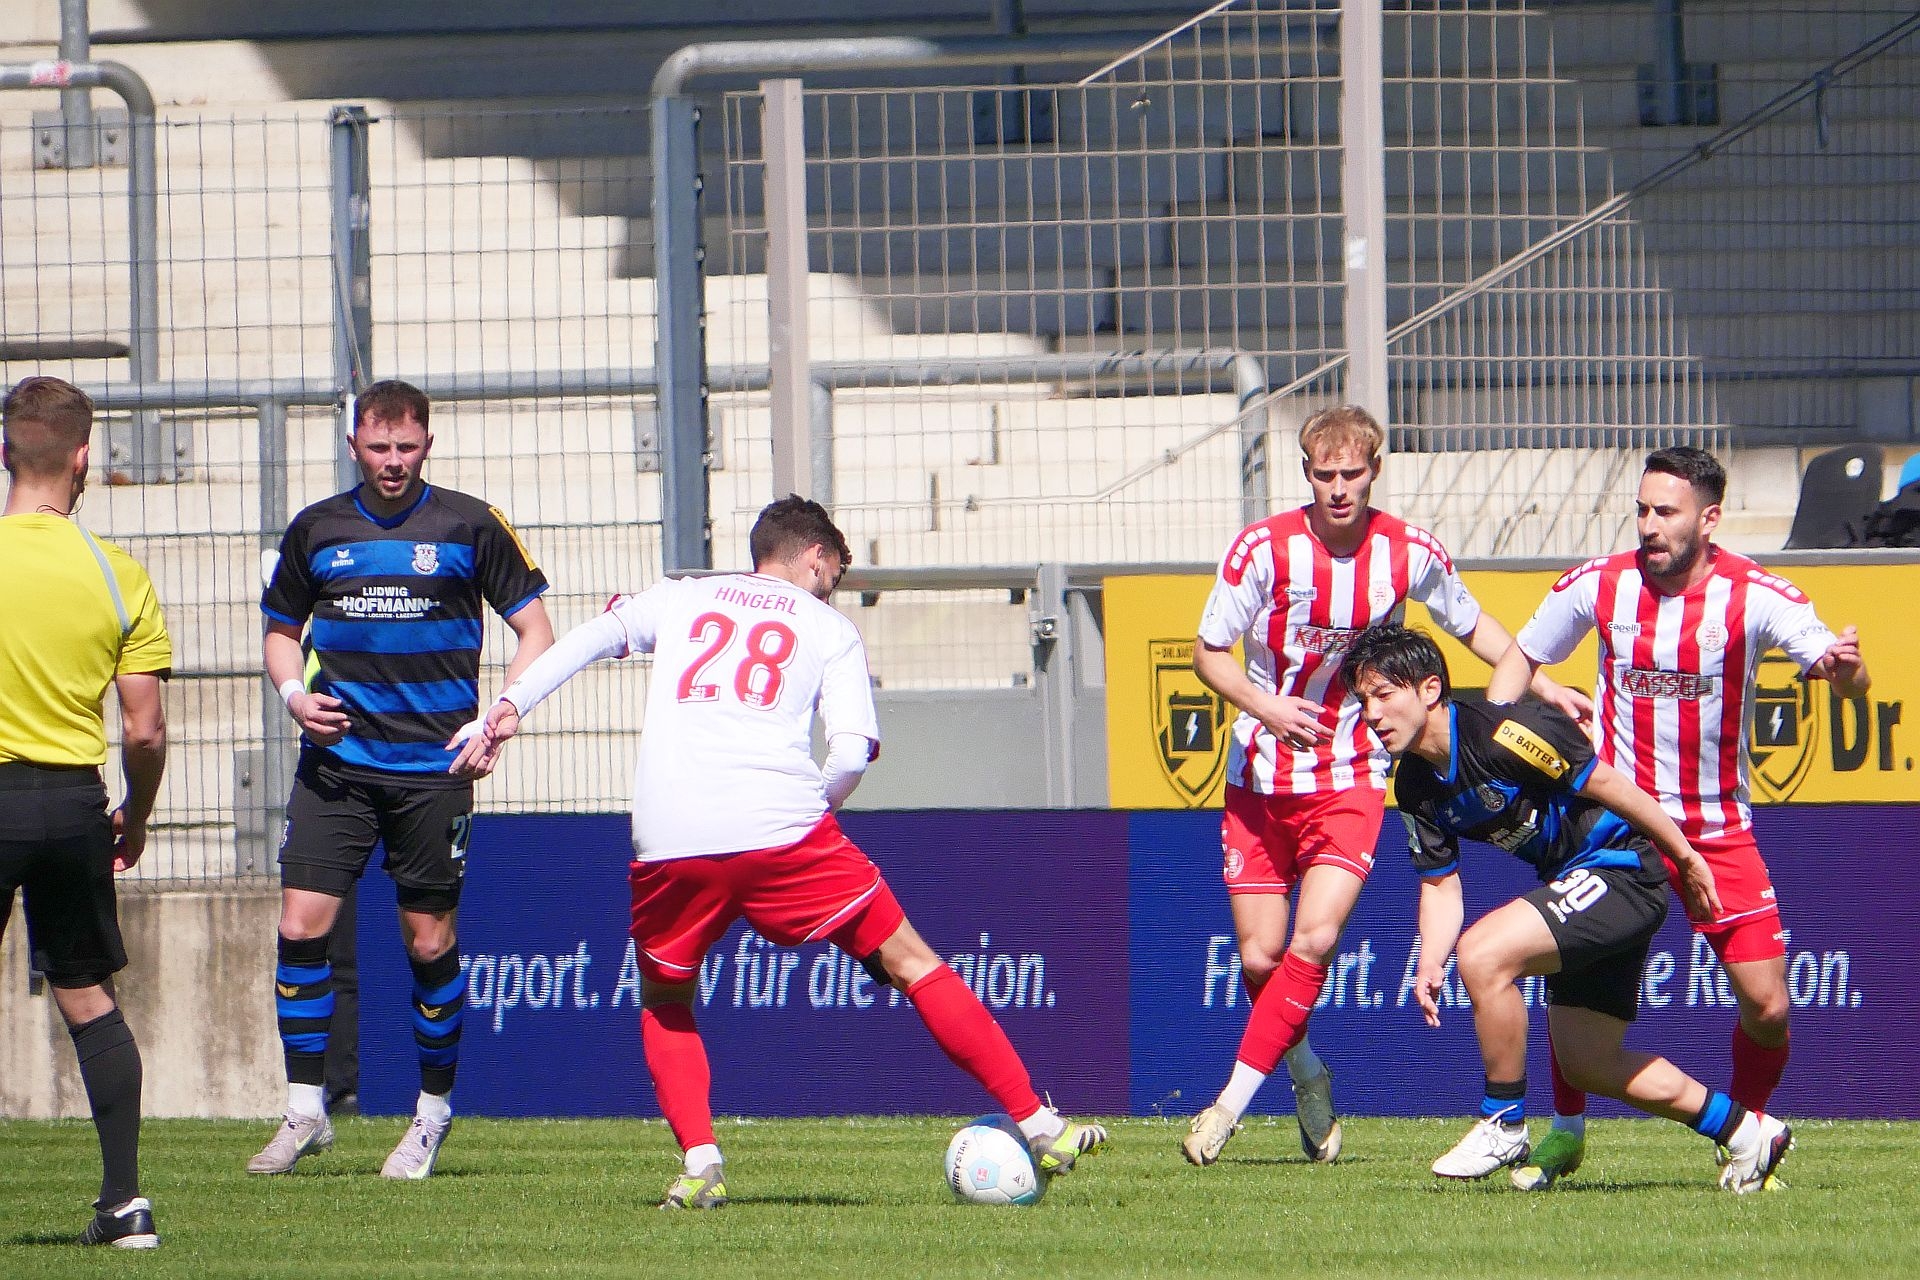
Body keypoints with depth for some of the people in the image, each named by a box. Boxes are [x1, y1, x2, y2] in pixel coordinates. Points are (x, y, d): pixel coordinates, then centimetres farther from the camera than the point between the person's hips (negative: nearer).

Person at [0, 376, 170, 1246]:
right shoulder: (118, 576, -1)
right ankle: (124, 1200, 11)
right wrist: (136, 816, 17)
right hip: (74, 804, 3)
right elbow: (146, 731, 0)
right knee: (88, 999, 14)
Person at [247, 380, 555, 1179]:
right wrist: (295, 694, -2)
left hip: (434, 763, -2)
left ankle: (434, 1114, 18)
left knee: (430, 941, 2)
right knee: (301, 926, -8)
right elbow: (281, 630, 19)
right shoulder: (316, 530, 6)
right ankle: (305, 1109, 3)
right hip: (337, 758, 2)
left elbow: (534, 631, 4)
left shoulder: (471, 527, -1)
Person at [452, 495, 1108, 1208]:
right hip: (781, 824, -1)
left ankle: (698, 1163, 6)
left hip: (670, 841, 2)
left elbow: (592, 636, 7)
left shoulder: (681, 599, 24)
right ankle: (1038, 1127, 8)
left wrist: (510, 708, 2)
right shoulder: (829, 629, 17)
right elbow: (852, 752, 3)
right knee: (912, 963, 10)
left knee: (664, 1002, 25)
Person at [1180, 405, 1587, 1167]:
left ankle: (1233, 1103, -14)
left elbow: (1471, 625, 14)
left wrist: (1542, 686, 3)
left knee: (1314, 939, -19)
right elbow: (1209, 654, -4)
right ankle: (1309, 1079, 28)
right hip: (1260, 781, 0)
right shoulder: (1264, 549, -11)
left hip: (1350, 780, 0)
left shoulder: (1410, 554, -6)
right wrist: (1265, 706, -23)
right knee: (1260, 956, 0)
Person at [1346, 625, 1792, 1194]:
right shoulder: (1416, 787, 1)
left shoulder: (1503, 736, -25)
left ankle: (1504, 1125, -11)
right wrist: (1429, 964, -12)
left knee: (1482, 953, -27)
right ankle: (1744, 1130, 31)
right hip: (1572, 882, 10)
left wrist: (1686, 857, -9)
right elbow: (1440, 884, 6)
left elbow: (1610, 786, -17)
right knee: (1586, 1064, 15)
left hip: (1621, 865, -10)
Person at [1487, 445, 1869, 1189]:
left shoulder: (1753, 596, -11)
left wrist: (1843, 666, -40)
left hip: (1718, 830, -1)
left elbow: (1848, 680, -15)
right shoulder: (1598, 586, -6)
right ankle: (1565, 1133, 11)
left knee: (1766, 1007, -7)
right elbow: (1521, 659, 10)